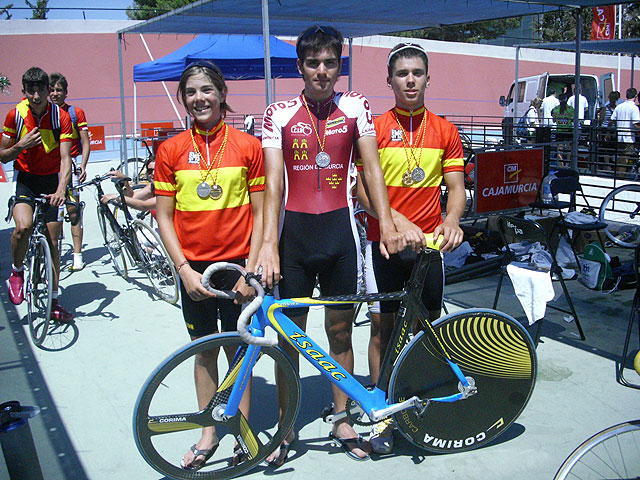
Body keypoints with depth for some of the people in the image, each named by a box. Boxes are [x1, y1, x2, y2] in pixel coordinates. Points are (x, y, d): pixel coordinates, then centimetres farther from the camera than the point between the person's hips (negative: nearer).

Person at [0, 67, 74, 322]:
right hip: (25, 179, 0)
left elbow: (65, 158, -19)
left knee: (53, 241, 3)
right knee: (23, 226, -28)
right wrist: (22, 145, -22)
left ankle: (54, 301, 15)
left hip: (51, 180, 0)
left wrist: (61, 188, -35)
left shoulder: (60, 116, -12)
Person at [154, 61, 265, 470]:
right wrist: (185, 268, -8)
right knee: (204, 349, 12)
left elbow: (259, 212, -1)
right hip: (193, 268, 2)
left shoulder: (247, 145, -2)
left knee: (238, 350, 8)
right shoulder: (171, 150, 1)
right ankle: (209, 434, 26)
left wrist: (251, 267, -8)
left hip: (236, 263, -2)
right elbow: (164, 216, 2)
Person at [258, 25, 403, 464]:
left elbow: (371, 166, -1)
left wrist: (386, 223, -13)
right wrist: (268, 244, -18)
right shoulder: (279, 113, -2)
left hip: (340, 230, 1)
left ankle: (342, 420, 29)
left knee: (340, 332, 12)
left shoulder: (356, 107, 3)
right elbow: (273, 180, -9)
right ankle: (286, 429, 23)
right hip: (295, 230, -1)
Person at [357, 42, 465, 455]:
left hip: (430, 243, 2)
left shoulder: (445, 131, 8)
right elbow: (362, 189, -7)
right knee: (382, 325, 1)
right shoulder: (374, 128, -1)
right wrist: (398, 222, -21)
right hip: (383, 241, -2)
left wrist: (451, 220, -15)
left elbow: (456, 187, 6)